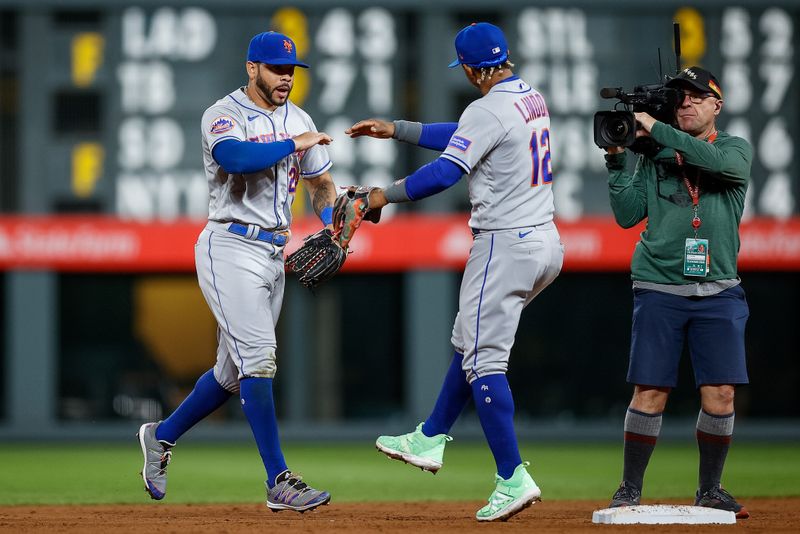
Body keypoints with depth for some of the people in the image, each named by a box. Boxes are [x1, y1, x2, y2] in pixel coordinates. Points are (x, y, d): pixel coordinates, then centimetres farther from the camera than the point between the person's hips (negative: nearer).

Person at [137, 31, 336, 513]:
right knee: (259, 358, -17)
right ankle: (280, 482, -19)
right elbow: (235, 156, -32)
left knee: (235, 372, 13)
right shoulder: (225, 115, -10)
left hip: (274, 253, 8)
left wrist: (331, 221, 0)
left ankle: (163, 436, 34)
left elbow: (321, 182, 19)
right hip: (230, 249, -8)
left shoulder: (298, 120, 13)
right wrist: (292, 145, -24)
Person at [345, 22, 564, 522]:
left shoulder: (489, 110, -17)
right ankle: (431, 439, 32)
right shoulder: (532, 97, 12)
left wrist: (386, 195, -7)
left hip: (505, 246, -10)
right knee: (471, 341, 22)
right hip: (546, 242, 10)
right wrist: (395, 129, 25)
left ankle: (514, 478, -12)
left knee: (484, 359, -7)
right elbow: (461, 138, 23)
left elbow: (445, 173, -20)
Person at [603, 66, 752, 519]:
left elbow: (721, 162, -17)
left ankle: (710, 490, 12)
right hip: (659, 291, 0)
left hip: (718, 294, 0)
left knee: (720, 394, -4)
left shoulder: (736, 150, 7)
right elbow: (627, 214, 4)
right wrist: (617, 161, -6)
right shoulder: (655, 157, 11)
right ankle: (630, 490, 5)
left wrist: (658, 129, -16)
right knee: (650, 393, -5)